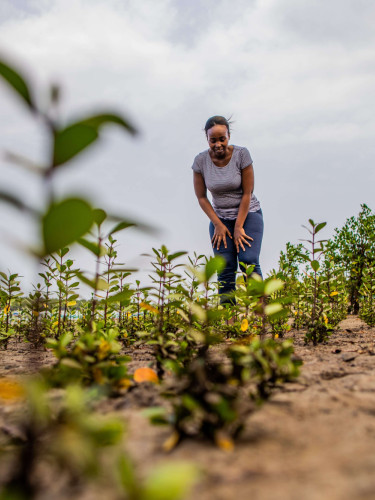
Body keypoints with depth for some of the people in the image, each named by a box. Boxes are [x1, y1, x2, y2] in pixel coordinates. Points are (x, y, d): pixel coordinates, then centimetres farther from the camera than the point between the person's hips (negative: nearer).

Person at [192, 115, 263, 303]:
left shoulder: (241, 154, -15)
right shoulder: (201, 160, -9)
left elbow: (247, 193, -12)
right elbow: (201, 197, 0)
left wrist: (238, 227, -13)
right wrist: (218, 225, -7)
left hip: (248, 214, -2)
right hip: (220, 218, 2)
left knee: (248, 261, -20)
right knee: (225, 267, -8)